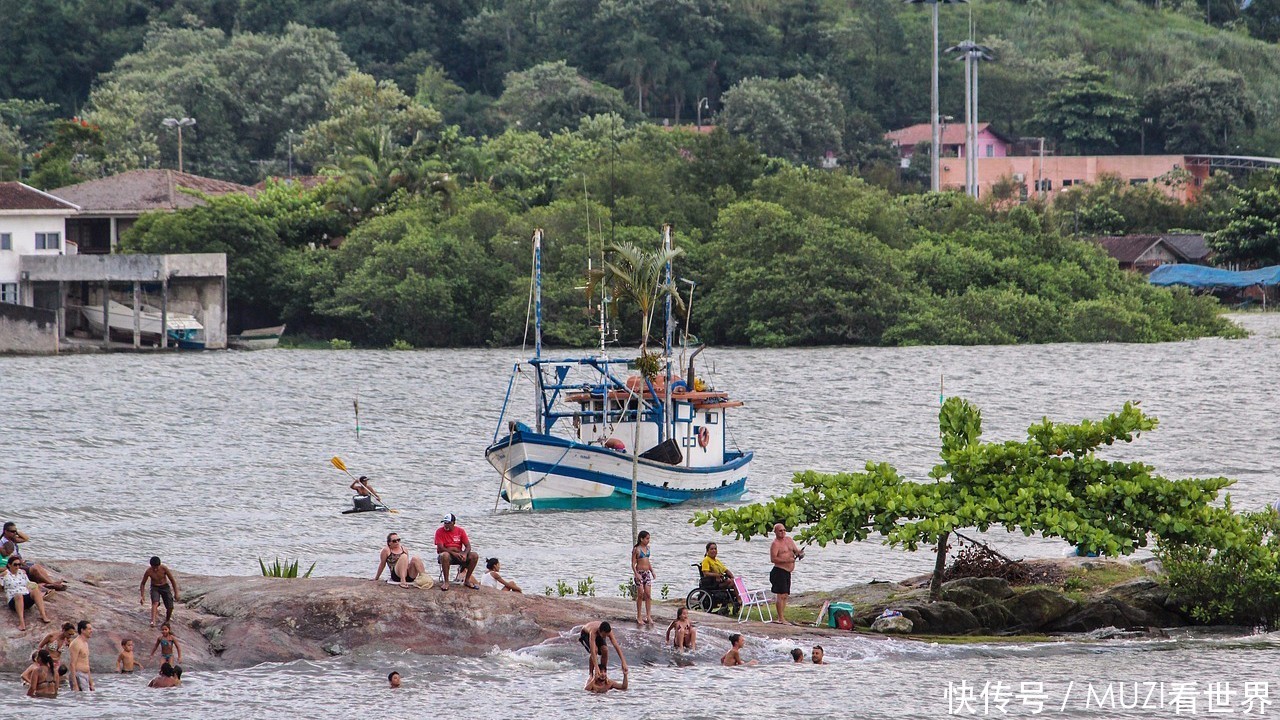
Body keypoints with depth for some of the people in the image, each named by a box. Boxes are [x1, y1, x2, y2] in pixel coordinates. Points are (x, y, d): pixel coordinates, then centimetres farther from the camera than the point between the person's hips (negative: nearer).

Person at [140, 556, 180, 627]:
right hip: (155, 588, -1)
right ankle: (153, 621, -39)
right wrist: (142, 596, -13)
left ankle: (167, 620, 22)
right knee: (155, 603, -29)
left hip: (165, 587, 1)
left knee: (170, 607, -7)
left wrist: (176, 594, -8)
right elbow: (143, 584, -6)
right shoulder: (148, 571, -20)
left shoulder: (164, 568, -22)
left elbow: (172, 580, -10)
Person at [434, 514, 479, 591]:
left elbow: (468, 546, 1)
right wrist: (453, 553, -26)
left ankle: (467, 581, -8)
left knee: (474, 556, -20)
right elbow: (440, 548, -14)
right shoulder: (440, 531, -4)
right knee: (445, 555, -40)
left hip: (459, 554, 3)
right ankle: (446, 582, -32)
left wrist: (465, 554, -22)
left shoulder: (460, 531, 5)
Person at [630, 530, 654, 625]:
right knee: (640, 595, -3)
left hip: (647, 573, 6)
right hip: (639, 573, -6)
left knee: (648, 594, 0)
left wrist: (652, 571, 15)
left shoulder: (647, 548, 11)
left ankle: (648, 616, 2)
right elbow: (633, 564, -9)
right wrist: (636, 574, -19)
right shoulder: (636, 549, -8)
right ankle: (639, 617, 5)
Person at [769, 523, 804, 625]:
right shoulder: (775, 544, -9)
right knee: (781, 595, -11)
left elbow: (796, 550, 20)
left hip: (788, 572, 9)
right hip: (779, 571, -9)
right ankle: (781, 618, -12)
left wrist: (800, 553, -4)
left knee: (785, 596, 11)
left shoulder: (789, 540, 15)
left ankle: (781, 617, 16)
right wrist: (786, 560, -25)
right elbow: (773, 559, -18)